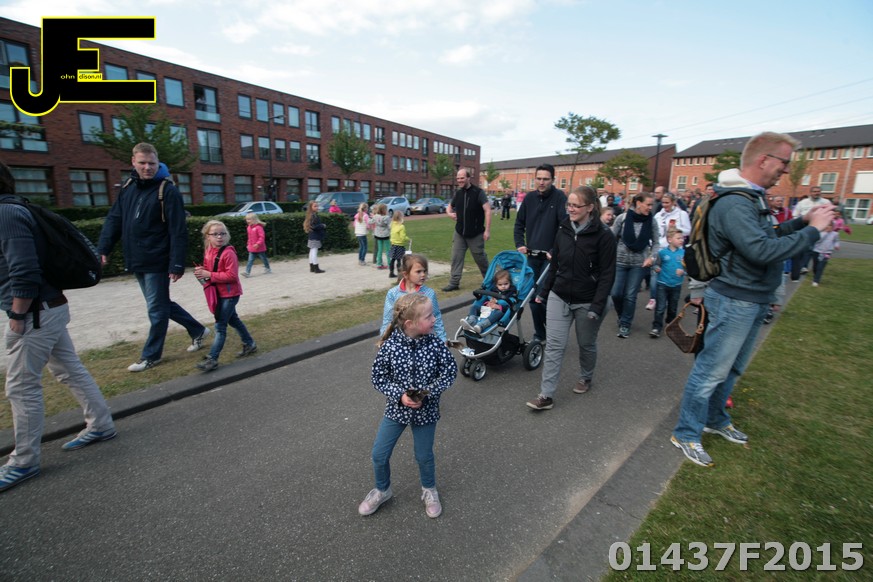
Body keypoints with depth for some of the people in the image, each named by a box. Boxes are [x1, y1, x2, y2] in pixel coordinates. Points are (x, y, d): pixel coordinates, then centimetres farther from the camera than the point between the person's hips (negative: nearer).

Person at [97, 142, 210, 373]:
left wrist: (177, 264, -20)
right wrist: (103, 248, 2)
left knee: (156, 309, 4)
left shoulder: (167, 190, -11)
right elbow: (114, 220, 12)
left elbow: (178, 231, -16)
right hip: (136, 262, 8)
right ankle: (198, 330, 32)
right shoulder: (127, 188, 10)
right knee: (162, 304, 17)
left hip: (157, 262, -7)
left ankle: (151, 355, 19)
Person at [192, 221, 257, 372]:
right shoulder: (208, 252, 6)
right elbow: (208, 267, 21)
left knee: (220, 326, -7)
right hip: (218, 293, 9)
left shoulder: (228, 253, -20)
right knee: (233, 320, 20)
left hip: (229, 294, -9)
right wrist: (202, 271, -3)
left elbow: (232, 275, -25)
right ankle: (249, 344, 36)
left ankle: (212, 359, -2)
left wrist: (209, 275, -24)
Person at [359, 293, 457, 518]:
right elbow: (379, 378, -9)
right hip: (396, 408, 0)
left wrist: (428, 393, -20)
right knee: (379, 454, 11)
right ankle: (382, 490, 42)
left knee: (424, 455, 16)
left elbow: (450, 372, -8)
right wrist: (399, 395, -22)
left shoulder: (435, 344, -18)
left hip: (426, 411, 0)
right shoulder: (389, 346, -20)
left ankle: (429, 490, 48)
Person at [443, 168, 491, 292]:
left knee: (480, 258, 8)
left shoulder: (478, 192, -10)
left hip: (476, 234, -5)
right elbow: (449, 207, 23)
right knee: (456, 257, 0)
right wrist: (450, 213, -2)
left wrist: (487, 230, -20)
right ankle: (454, 283, 7)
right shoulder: (458, 193, 7)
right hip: (459, 233, 5)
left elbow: (487, 210, -15)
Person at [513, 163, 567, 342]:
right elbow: (519, 223, 15)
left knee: (543, 295, -9)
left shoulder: (560, 198, -7)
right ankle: (539, 334, 23)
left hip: (550, 257, -5)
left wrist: (555, 251, -21)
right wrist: (520, 244, 3)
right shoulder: (529, 198, 8)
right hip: (532, 255, 5)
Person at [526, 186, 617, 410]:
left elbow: (607, 274, -14)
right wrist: (543, 291, 13)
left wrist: (597, 306, -20)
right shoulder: (563, 230, 3)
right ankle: (546, 395, 3)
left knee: (586, 344, 15)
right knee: (554, 345, -1)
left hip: (587, 302, -4)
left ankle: (585, 378, 43)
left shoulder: (603, 236, -13)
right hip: (559, 297, 4)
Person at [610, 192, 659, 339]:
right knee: (616, 293, 1)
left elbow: (656, 242, 6)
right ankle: (622, 317, 30)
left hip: (639, 263, 0)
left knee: (630, 295, 1)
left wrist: (651, 257, -8)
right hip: (620, 261, 0)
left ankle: (625, 324, 17)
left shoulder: (651, 221, -4)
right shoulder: (622, 218, -9)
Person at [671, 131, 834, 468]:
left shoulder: (753, 198, 11)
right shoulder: (733, 204, -23)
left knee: (732, 369, 21)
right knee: (711, 371, -1)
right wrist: (813, 229, -18)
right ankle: (686, 434, 13)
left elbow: (766, 235, 20)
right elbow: (764, 250, -30)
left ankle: (715, 419, 39)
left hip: (753, 301, 10)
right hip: (734, 301, -10)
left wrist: (802, 221, 7)